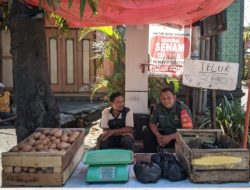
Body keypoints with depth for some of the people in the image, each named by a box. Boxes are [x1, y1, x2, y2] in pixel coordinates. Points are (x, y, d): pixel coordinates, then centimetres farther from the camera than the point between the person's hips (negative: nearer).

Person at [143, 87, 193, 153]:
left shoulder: (183, 109, -20)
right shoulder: (158, 107, -6)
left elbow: (188, 129, -25)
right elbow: (152, 123, 1)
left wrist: (170, 137, -30)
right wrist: (158, 135, -20)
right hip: (163, 134, 4)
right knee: (146, 132, -16)